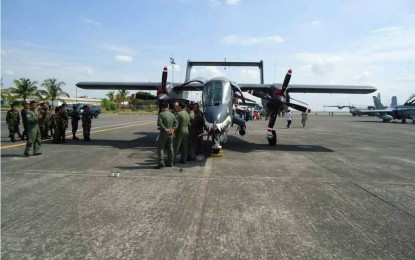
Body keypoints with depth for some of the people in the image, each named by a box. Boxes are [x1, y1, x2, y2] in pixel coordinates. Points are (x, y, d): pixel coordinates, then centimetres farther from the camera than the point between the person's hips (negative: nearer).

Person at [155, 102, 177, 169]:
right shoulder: (172, 114, 8)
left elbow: (159, 123, -22)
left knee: (160, 148, -1)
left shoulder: (161, 114, -11)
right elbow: (176, 123, 5)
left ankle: (161, 163, -5)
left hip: (163, 134, -6)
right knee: (170, 148, 12)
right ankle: (170, 163, 18)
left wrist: (165, 129, -18)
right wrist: (173, 129, -3)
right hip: (171, 134, 6)